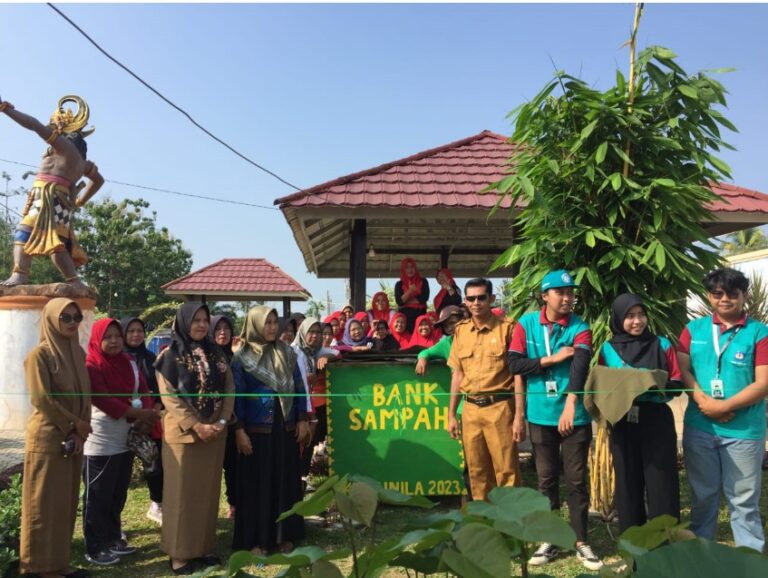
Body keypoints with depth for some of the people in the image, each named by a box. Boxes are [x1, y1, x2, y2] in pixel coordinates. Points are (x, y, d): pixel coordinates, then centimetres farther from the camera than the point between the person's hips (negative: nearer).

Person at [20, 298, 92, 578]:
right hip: (47, 438, -6)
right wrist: (75, 425, -10)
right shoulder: (39, 354, -11)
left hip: (73, 438, 7)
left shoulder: (78, 352, 8)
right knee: (46, 502, 2)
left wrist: (80, 432, -3)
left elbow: (85, 395, 8)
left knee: (66, 502, 12)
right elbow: (41, 399, -17)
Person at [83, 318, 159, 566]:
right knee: (98, 498, 3)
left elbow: (144, 391, 3)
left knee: (118, 495, 16)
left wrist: (146, 418, -16)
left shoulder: (129, 363, 8)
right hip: (100, 443, -7)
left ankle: (113, 539, 29)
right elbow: (103, 401, -21)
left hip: (125, 440, 7)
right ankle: (94, 548, 14)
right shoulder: (91, 367, -12)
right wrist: (137, 413, -21)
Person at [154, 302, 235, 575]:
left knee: (208, 491, 10)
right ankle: (180, 554, 11)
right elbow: (169, 395, -12)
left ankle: (203, 547, 21)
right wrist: (195, 425, -17)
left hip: (214, 433, 5)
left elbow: (229, 389, 5)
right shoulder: (170, 355, -6)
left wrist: (222, 422, -8)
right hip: (183, 433, -5)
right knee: (183, 493, 2)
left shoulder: (217, 353, 9)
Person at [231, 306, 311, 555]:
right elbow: (237, 396, -6)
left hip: (285, 427, 4)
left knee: (286, 480, 9)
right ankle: (255, 539, 13)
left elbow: (299, 387, 8)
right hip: (257, 429, -3)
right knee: (257, 482, 3)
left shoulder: (287, 352, 6)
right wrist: (239, 430, -11)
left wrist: (302, 420, 4)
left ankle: (284, 535, 20)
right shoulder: (242, 357, -4)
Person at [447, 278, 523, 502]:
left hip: (499, 407, -4)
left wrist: (519, 416, -10)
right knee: (477, 471, 12)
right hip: (470, 409, 4)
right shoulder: (460, 331, 10)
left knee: (507, 470, -1)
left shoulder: (506, 328, -4)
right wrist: (451, 414, 12)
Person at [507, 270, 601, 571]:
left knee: (576, 478, 6)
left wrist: (570, 404, -33)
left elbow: (580, 366, -19)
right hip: (541, 414, 1)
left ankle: (581, 542, 21)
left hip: (574, 414, -1)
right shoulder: (527, 324, 1)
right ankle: (550, 540, 26)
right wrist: (552, 359, -13)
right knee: (546, 478, 12)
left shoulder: (580, 328, -3)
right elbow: (514, 363, -7)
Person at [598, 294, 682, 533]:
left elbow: (676, 385, 2)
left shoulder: (662, 345, 3)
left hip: (657, 422, -1)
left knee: (661, 483, -2)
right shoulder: (608, 349, 5)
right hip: (623, 424, 1)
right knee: (628, 483, 8)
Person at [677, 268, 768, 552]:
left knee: (744, 500, 6)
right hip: (699, 426, 3)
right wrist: (702, 401, -14)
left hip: (744, 430, -3)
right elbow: (681, 370, 1)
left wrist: (723, 406, -17)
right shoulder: (694, 329, 7)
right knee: (702, 496, 15)